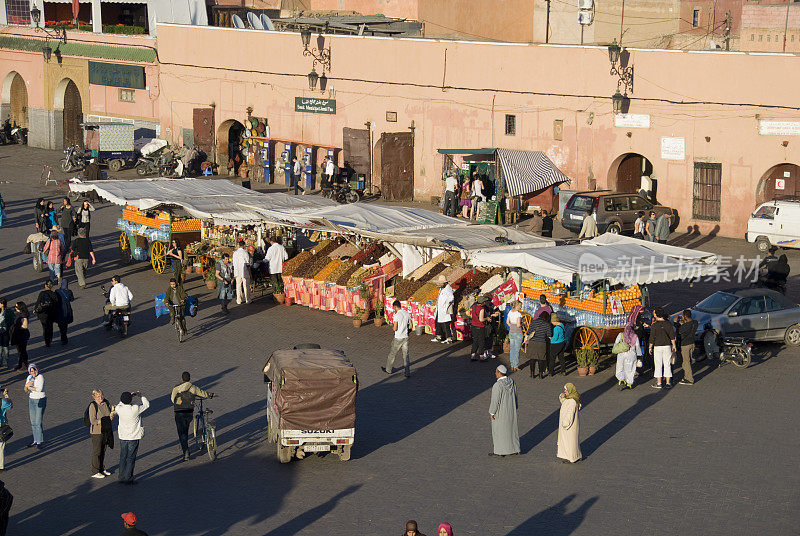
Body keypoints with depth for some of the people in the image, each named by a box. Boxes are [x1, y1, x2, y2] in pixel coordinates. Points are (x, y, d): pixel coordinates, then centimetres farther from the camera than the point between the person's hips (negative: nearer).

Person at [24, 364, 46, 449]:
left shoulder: (40, 377, -18)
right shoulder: (29, 377, 3)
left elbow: (39, 389, -29)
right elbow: (25, 390, 0)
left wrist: (29, 387, -16)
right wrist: (27, 385, -22)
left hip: (40, 401, -7)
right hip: (32, 400, 7)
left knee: (38, 423, -6)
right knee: (33, 422, 11)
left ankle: (40, 442, 5)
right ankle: (35, 441, 22)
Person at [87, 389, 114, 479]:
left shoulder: (106, 403, 0)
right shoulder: (93, 406, -19)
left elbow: (112, 414, 11)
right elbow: (93, 421, -22)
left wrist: (112, 415, -14)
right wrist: (107, 419, -18)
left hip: (106, 431, 6)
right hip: (97, 432, -6)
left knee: (103, 451, 17)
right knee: (97, 452, 2)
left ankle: (101, 469, 31)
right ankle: (95, 472, 12)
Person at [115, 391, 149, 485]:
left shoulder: (119, 409, -11)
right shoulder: (136, 409, -22)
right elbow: (146, 405, -5)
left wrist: (131, 395, 18)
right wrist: (141, 395, 11)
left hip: (122, 436, 4)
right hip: (134, 437, -4)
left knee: (123, 457, 16)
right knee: (131, 458, 4)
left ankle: (120, 477, 22)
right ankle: (128, 479, 8)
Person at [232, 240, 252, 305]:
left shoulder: (235, 253, 3)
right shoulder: (245, 253, -12)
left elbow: (234, 263, 10)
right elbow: (248, 264, -10)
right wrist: (249, 273, -2)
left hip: (237, 272, 4)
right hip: (245, 272, -4)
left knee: (238, 286, 8)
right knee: (246, 286, 6)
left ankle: (238, 301, 8)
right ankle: (247, 300, 11)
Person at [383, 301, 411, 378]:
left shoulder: (396, 315, -17)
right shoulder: (407, 313, 2)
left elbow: (395, 328, -19)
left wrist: (392, 326, 2)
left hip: (398, 338, -5)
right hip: (405, 337, 5)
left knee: (392, 354, 13)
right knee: (406, 355, 8)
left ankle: (389, 369, 28)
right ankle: (408, 372, 3)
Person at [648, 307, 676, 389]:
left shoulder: (654, 325, -10)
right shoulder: (668, 324, -2)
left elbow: (652, 338, -7)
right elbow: (672, 336, 1)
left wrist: (650, 347, 4)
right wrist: (673, 345, 12)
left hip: (657, 346, -3)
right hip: (667, 346, 3)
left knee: (658, 365, 4)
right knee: (667, 364, 7)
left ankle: (658, 383, 6)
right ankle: (667, 383, 8)